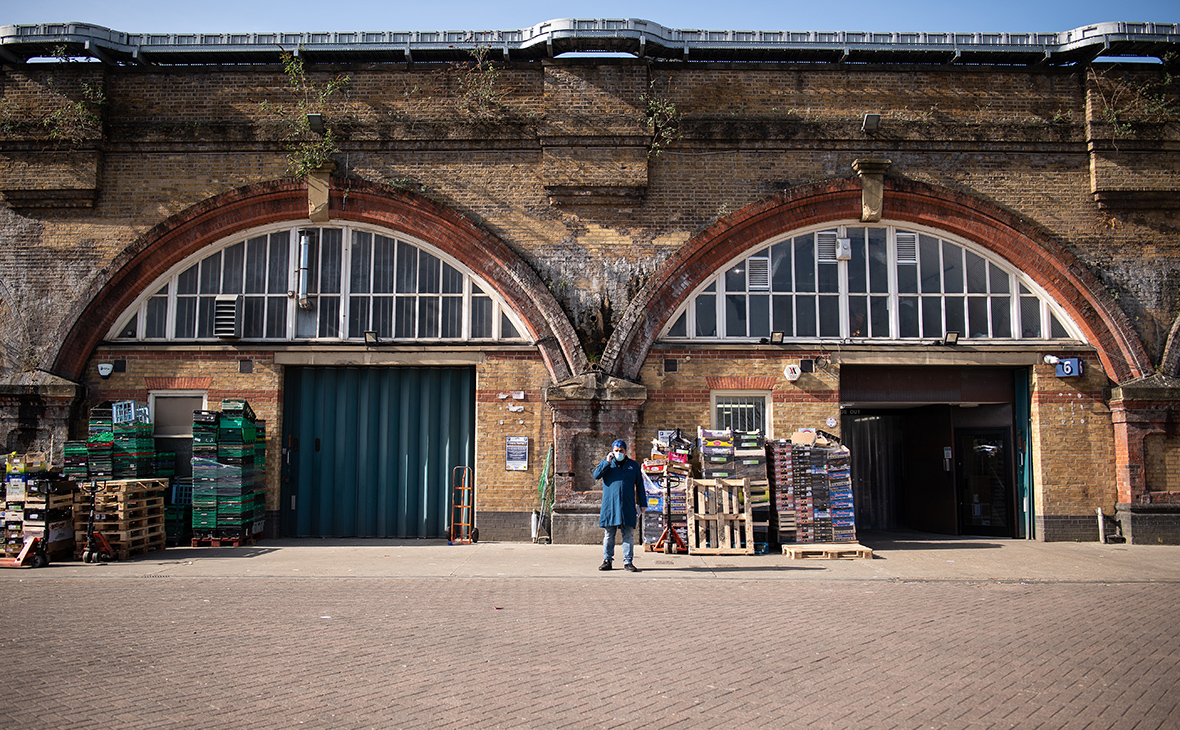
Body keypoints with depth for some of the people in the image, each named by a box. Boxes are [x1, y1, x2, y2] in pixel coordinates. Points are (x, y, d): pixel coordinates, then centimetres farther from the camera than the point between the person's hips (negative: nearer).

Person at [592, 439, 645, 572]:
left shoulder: (633, 465, 13)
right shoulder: (606, 463, 12)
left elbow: (639, 485, 15)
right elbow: (596, 475, -4)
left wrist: (642, 503, 11)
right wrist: (607, 462, -12)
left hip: (627, 506, 0)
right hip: (609, 505, 0)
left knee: (628, 535, -1)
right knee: (608, 535, 2)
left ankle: (628, 562, 3)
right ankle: (607, 561, 8)